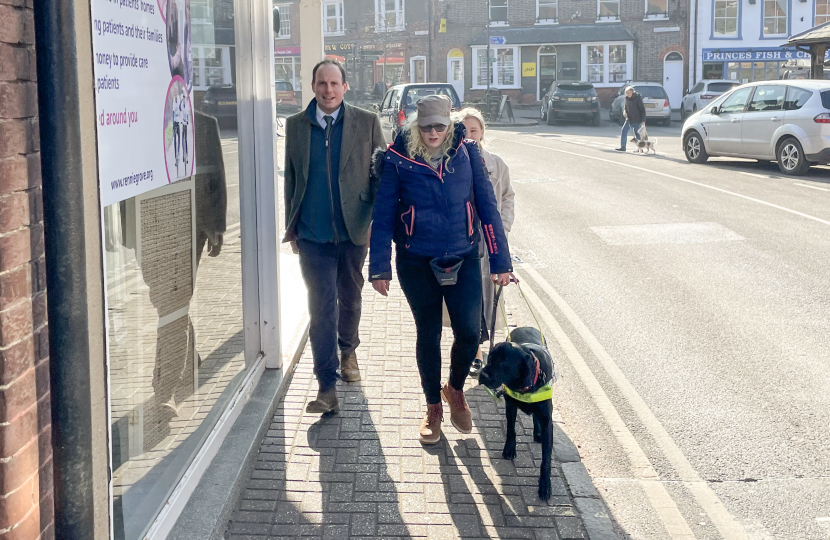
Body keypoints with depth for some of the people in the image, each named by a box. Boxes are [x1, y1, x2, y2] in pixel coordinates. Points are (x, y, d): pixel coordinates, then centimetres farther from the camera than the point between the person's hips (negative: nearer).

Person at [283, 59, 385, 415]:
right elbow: (291, 179, 9)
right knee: (321, 306, -5)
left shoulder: (367, 122, 0)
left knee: (349, 299, 17)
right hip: (312, 235, 0)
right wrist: (291, 228, 7)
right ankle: (327, 386, -2)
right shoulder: (296, 125, 5)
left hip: (353, 231, 1)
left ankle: (348, 351, 44)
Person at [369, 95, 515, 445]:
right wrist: (380, 268, -5)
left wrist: (500, 260, -3)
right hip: (417, 263, -1)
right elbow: (384, 215, -3)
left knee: (470, 332, -4)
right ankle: (433, 407, 30)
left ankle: (455, 389, 27)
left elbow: (487, 205, -1)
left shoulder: (466, 152, -3)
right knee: (428, 335, 10)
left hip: (463, 260, 1)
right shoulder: (398, 159, -7)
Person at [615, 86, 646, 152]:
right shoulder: (627, 98, 3)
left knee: (637, 133, 0)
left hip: (637, 119, -6)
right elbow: (625, 106, 18)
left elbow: (642, 109, -13)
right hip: (629, 118, 6)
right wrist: (624, 111, -6)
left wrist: (643, 120, -16)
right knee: (623, 131, -1)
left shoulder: (637, 98, -15)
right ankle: (623, 147, 4)